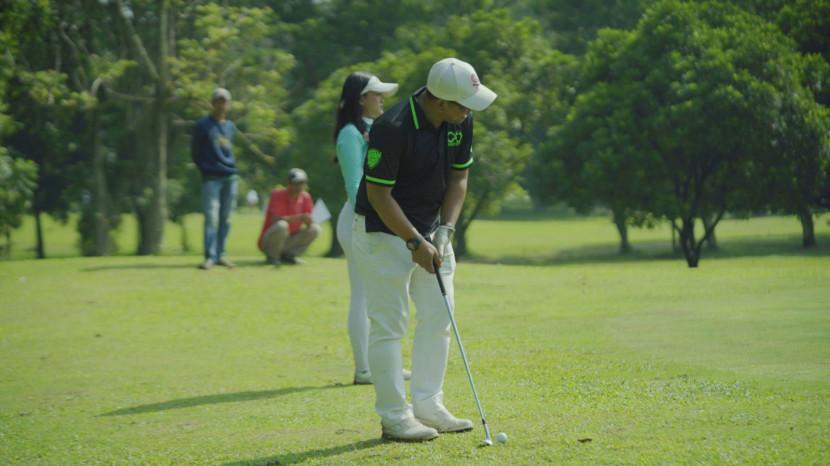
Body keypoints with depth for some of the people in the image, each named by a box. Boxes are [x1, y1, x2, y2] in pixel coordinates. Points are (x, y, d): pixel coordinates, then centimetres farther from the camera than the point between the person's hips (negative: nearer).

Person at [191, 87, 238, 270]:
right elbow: (195, 152, 3)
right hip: (211, 178, -5)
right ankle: (210, 257, -16)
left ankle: (220, 254, 13)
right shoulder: (203, 125, 1)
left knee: (225, 218, 6)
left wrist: (230, 167, 10)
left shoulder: (231, 127, 15)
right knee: (211, 217, -13)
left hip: (230, 178, 5)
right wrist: (205, 170, 1)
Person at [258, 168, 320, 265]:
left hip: (289, 242, 5)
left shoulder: (306, 197, 0)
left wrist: (308, 221, -25)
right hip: (268, 242, -5)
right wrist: (298, 217, -33)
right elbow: (275, 220, -27)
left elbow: (308, 221, 0)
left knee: (315, 228, -11)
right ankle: (272, 256, -11)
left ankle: (288, 255, 2)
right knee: (282, 225, -36)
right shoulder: (278, 194, -16)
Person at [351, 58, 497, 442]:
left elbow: (459, 177, 4)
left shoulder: (459, 122, -6)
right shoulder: (393, 128, -28)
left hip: (431, 229, 8)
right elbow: (378, 194, -21)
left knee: (438, 316, 7)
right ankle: (394, 418, 1)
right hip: (384, 232, -8)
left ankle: (428, 407, 15)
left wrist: (444, 231, -7)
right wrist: (415, 242, -20)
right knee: (388, 324, -4)